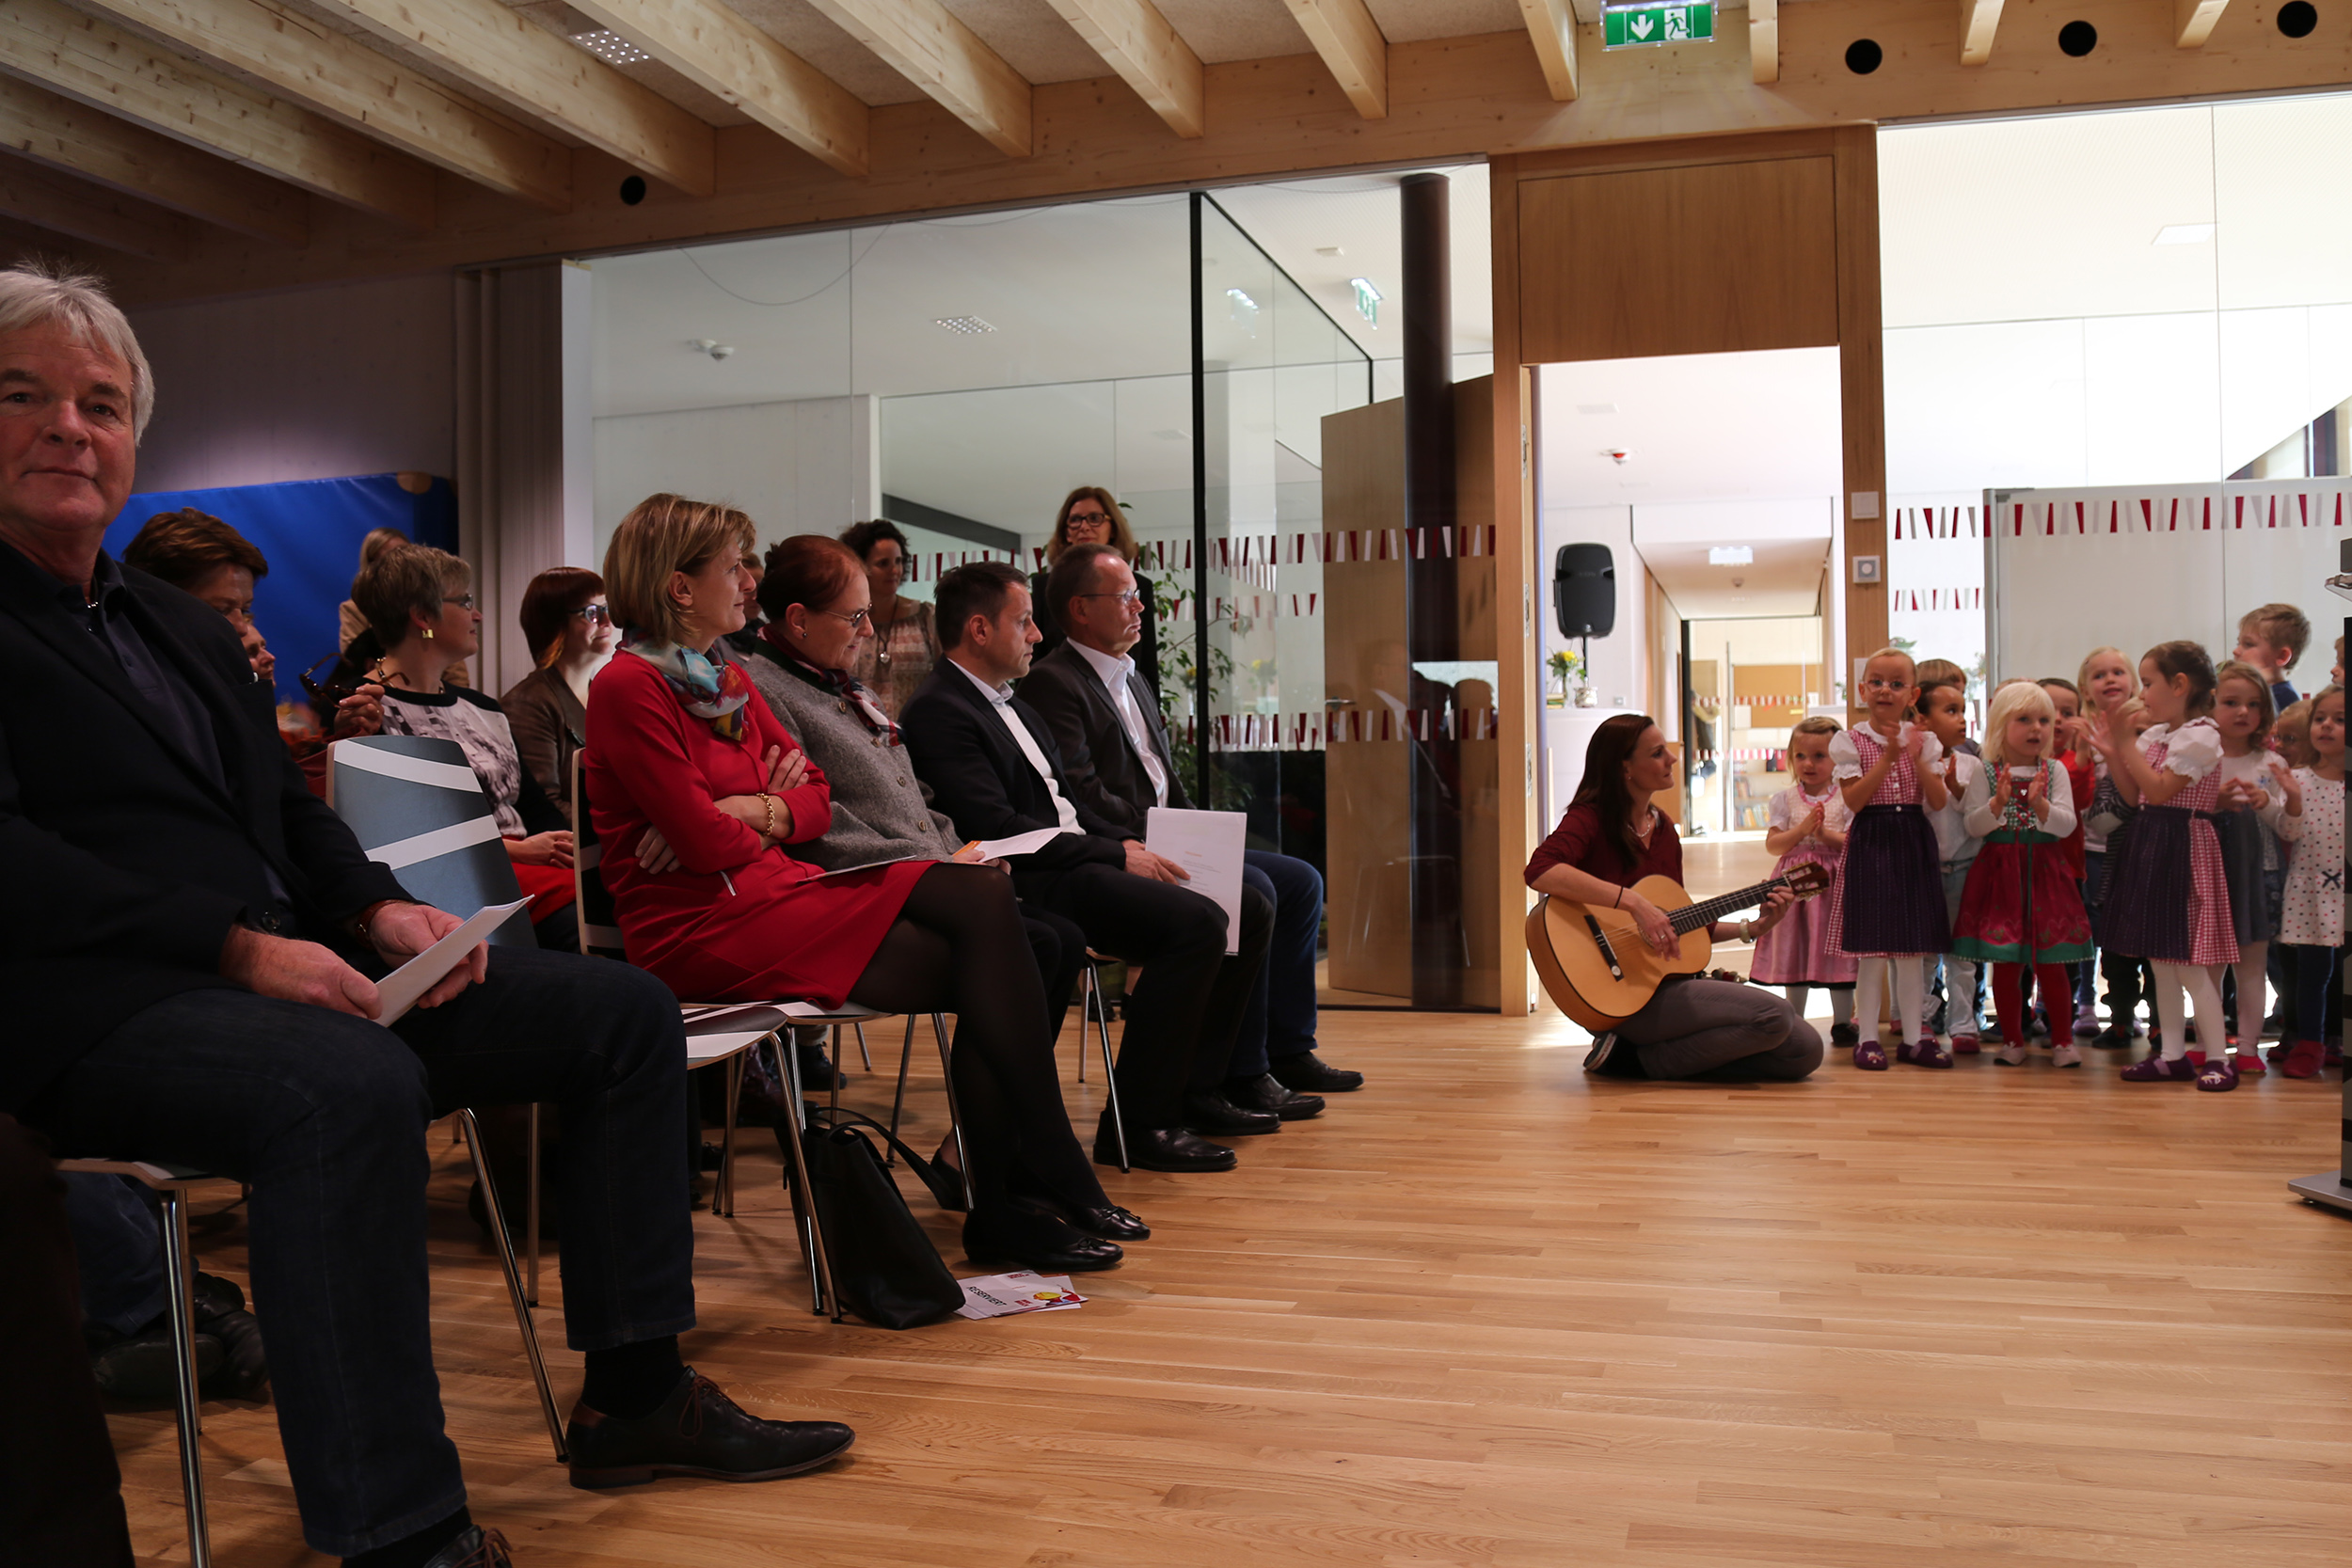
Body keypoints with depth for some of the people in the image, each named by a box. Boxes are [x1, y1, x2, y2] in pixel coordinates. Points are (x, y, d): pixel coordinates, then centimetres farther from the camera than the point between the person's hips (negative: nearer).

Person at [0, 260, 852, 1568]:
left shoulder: (188, 628, 23)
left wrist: (378, 907, 0)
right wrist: (238, 945, -22)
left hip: (293, 967, 8)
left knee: (625, 1010, 0)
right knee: (351, 1085, -39)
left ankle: (634, 1395, 5)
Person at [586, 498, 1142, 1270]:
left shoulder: (730, 682, 18)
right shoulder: (629, 687, -9)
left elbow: (817, 798, 14)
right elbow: (703, 842, -16)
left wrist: (756, 811, -7)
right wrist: (773, 823, 4)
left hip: (768, 887, 8)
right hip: (704, 925, -8)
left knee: (983, 896, -15)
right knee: (974, 969, -19)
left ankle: (1005, 1202, -16)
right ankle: (1061, 1186, -9)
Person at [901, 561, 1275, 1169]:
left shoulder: (1012, 705, 23)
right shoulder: (939, 713, -9)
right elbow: (997, 827, -19)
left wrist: (1131, 844, 5)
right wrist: (1117, 855, -16)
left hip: (1078, 864, 10)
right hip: (1031, 883, -10)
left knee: (1248, 911, 1)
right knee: (1197, 921, -27)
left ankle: (1192, 1087, 8)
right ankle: (1137, 1122, -20)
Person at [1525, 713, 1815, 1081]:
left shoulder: (1664, 828, 15)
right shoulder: (1591, 817, -8)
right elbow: (1540, 872, -31)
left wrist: (1753, 928, 11)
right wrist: (1634, 902, -33)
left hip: (1672, 981, 9)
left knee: (1805, 1051, 0)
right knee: (1773, 1015, -22)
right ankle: (1642, 1057, -7)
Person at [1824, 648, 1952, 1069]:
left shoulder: (1922, 740, 7)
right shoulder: (1851, 741, -2)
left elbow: (1938, 802, 0)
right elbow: (1853, 799, -12)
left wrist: (1917, 759, -13)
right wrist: (1889, 757, -16)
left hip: (1914, 843, 3)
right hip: (1870, 842, -3)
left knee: (1911, 948, 7)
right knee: (1870, 949, -2)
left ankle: (1912, 1036, 15)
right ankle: (1868, 1038, 6)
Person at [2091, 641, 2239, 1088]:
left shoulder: (2200, 736, -14)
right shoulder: (2154, 735, 13)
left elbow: (2158, 790, -20)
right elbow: (2134, 797, 13)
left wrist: (2125, 744, -16)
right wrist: (2112, 753, 3)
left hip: (2183, 848, -9)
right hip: (2150, 845, 9)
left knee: (2187, 961, -7)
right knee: (2161, 958, 11)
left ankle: (2220, 1059, 1)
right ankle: (2173, 1055, 17)